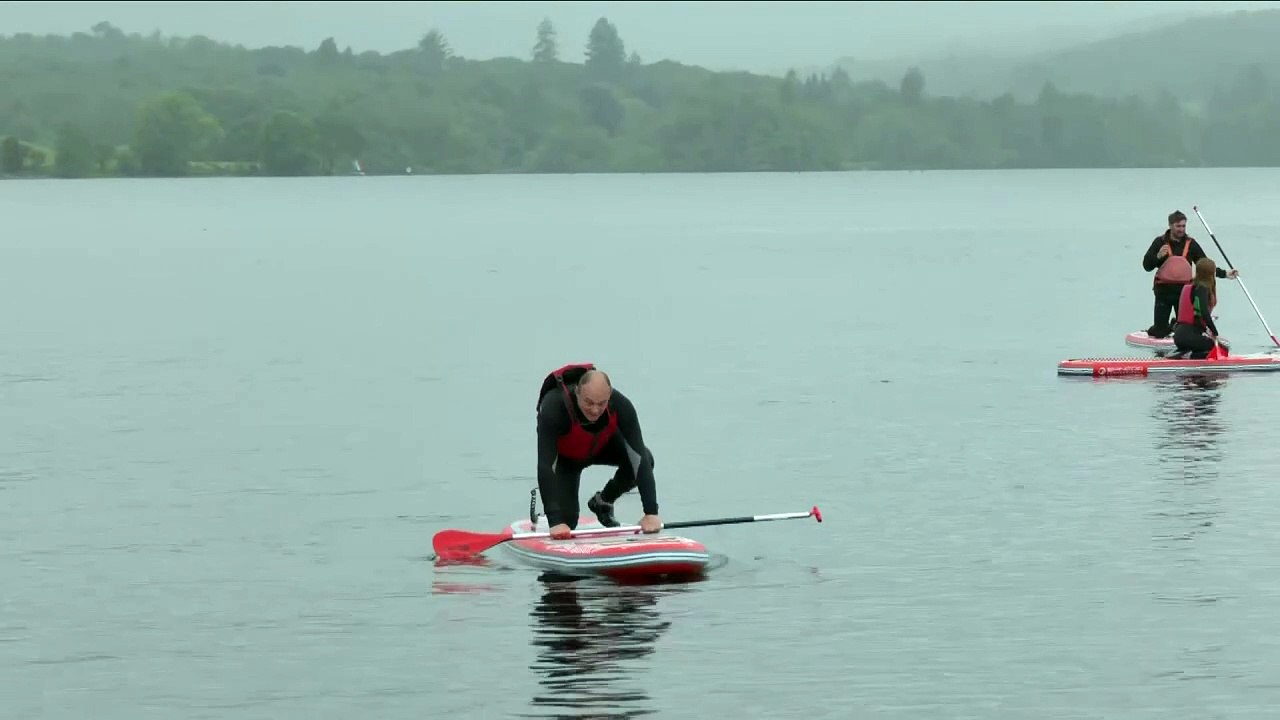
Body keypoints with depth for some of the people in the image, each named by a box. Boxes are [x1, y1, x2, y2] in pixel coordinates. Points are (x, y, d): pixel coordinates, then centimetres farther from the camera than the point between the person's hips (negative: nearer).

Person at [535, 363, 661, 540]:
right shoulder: (553, 407, -43)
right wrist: (555, 522, -52)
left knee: (643, 459, -24)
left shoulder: (621, 406, -35)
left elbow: (640, 456, -37)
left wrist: (651, 512, -44)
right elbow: (545, 466, -45)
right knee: (566, 520, -16)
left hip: (602, 444, 3)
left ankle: (603, 502, 4)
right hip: (565, 456, -3)